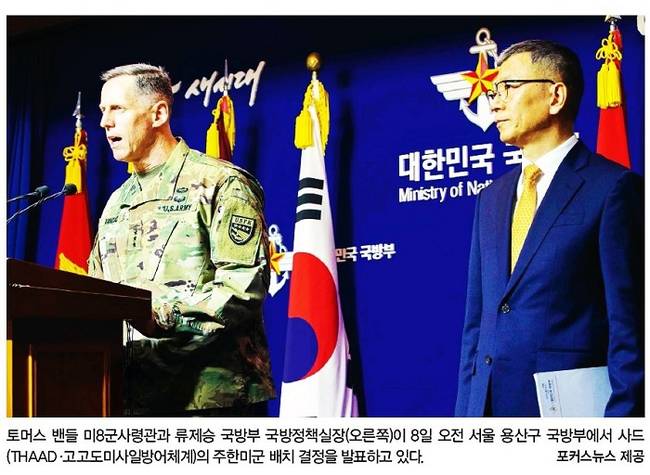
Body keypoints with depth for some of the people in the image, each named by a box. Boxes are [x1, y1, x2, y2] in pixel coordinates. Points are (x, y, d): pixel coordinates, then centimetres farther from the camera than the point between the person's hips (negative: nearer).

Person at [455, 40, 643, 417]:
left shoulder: (613, 187, -6)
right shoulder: (492, 198, 15)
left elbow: (629, 324, -10)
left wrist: (621, 412, -14)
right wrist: (466, 410, 10)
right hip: (488, 404, 6)